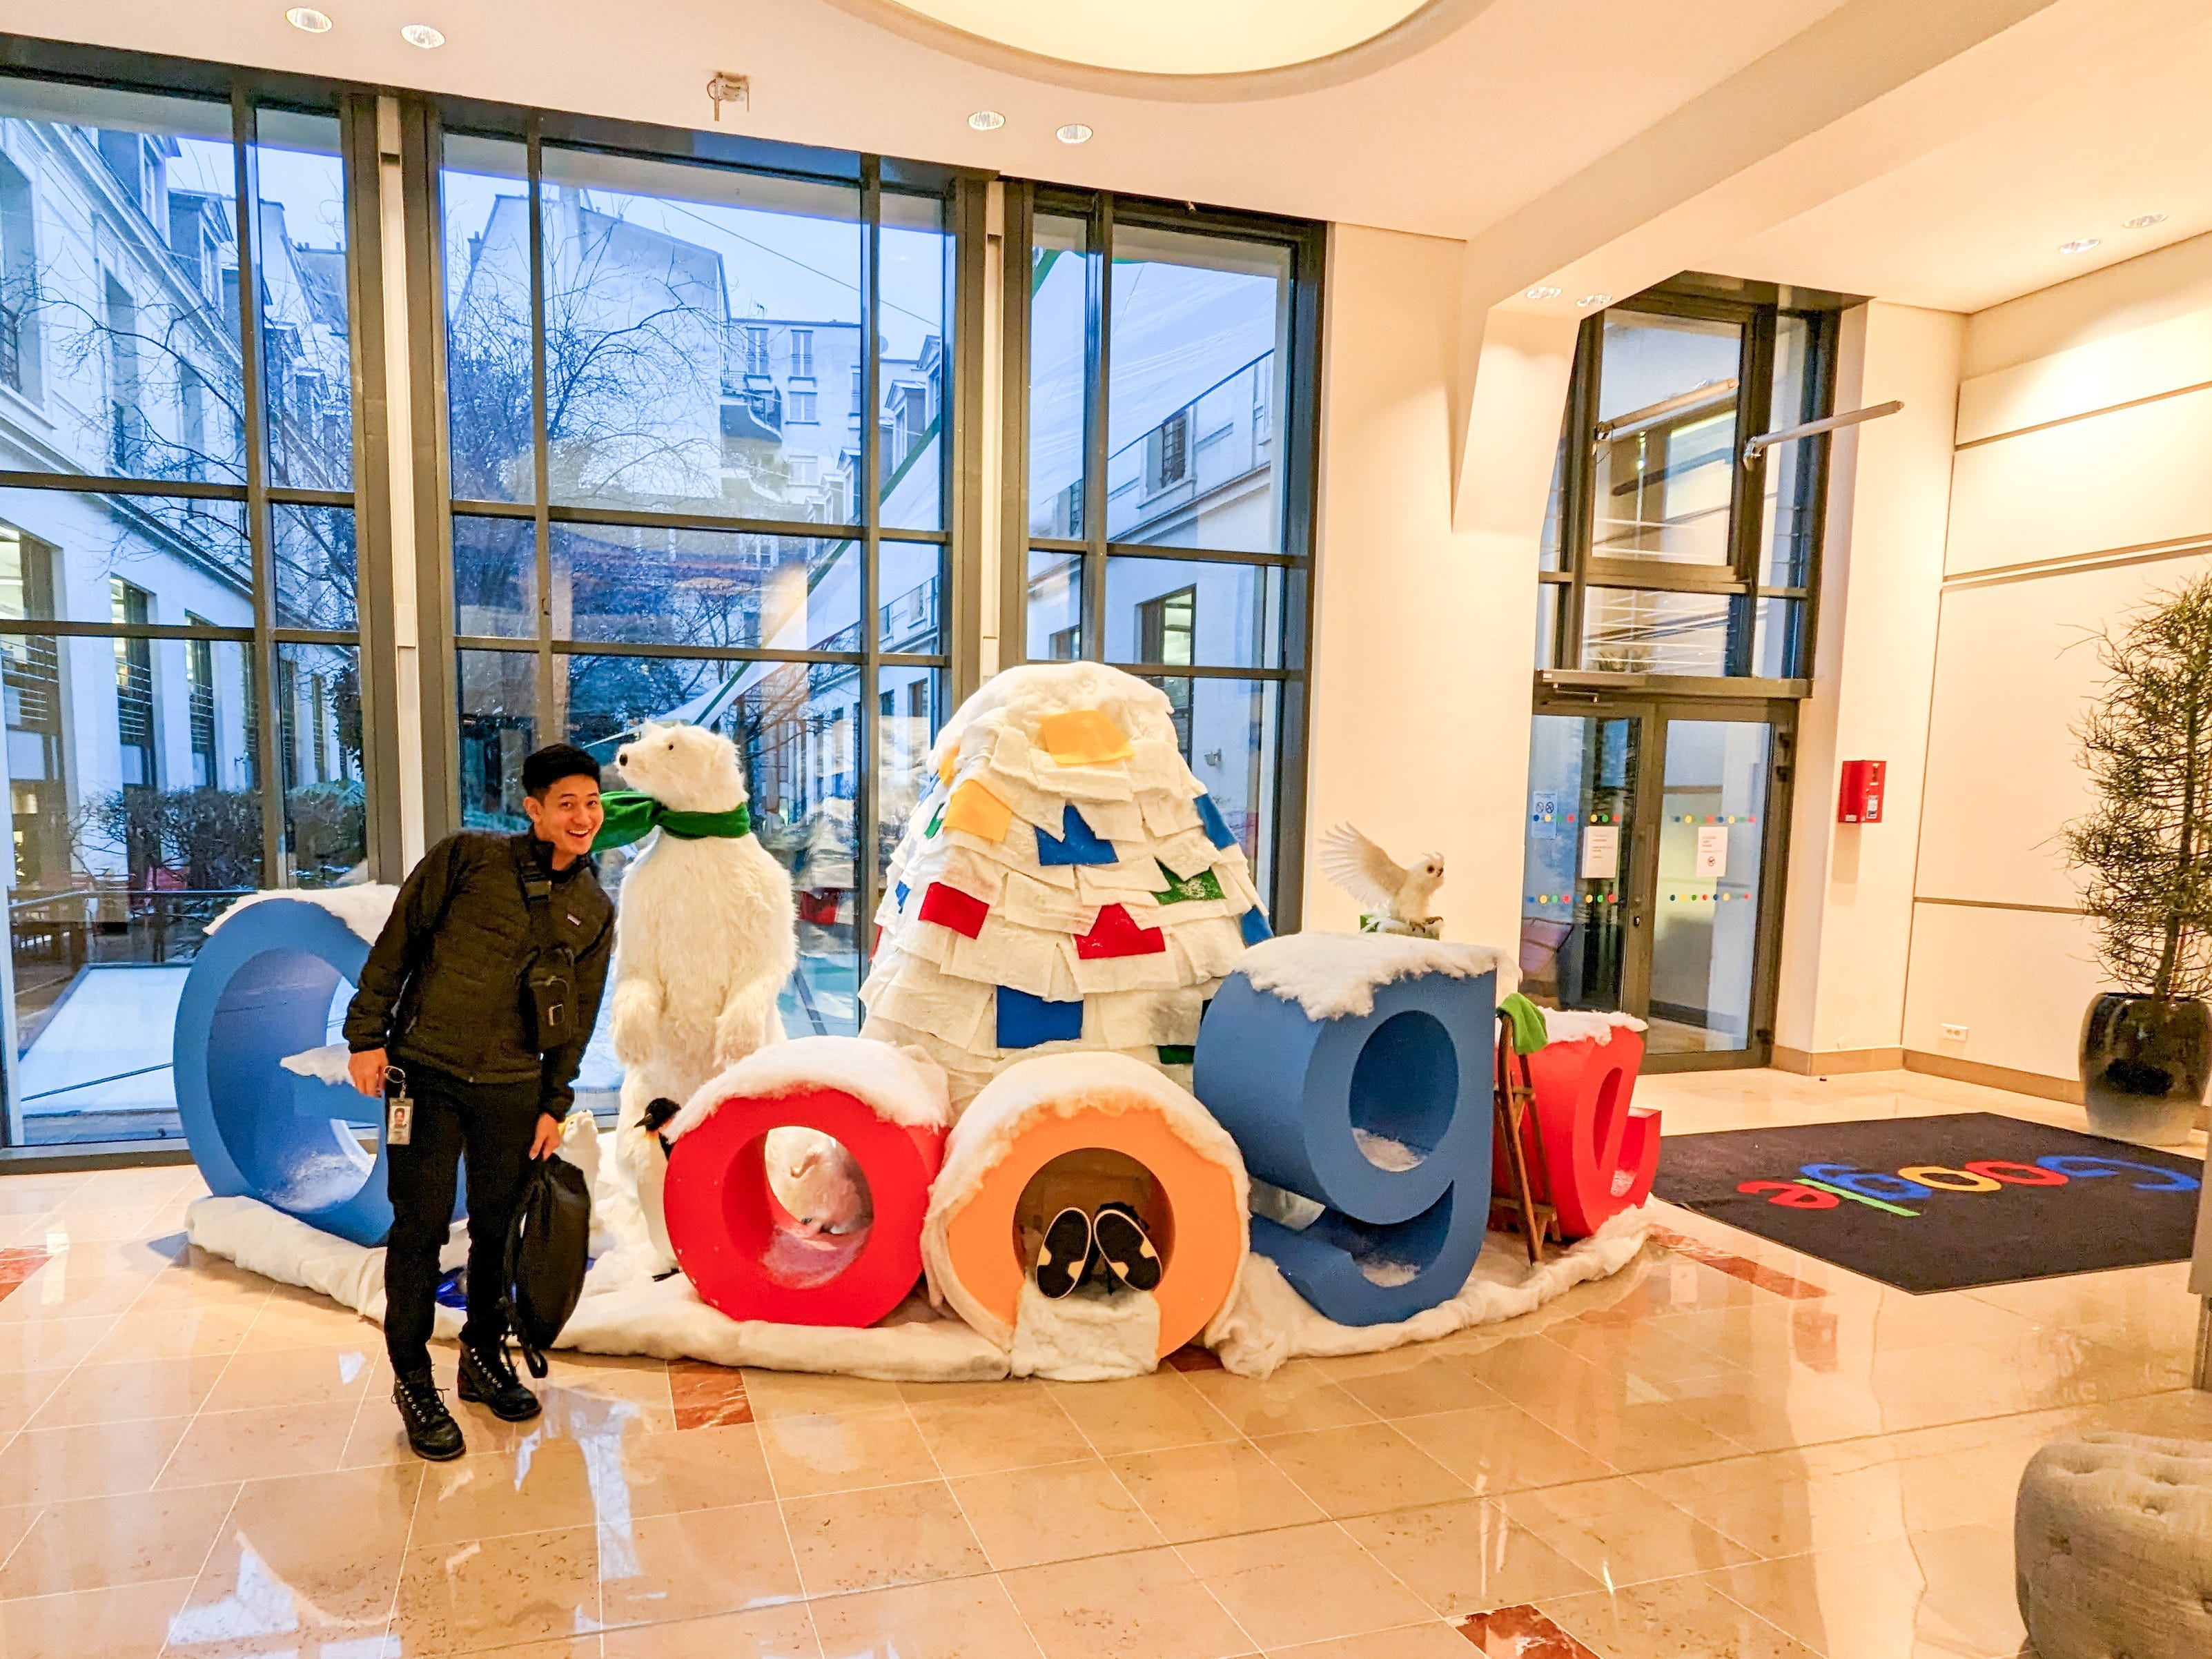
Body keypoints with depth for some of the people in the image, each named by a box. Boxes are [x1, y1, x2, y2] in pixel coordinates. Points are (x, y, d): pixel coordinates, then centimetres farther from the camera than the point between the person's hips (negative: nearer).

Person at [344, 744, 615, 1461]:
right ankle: (412, 1379, 19)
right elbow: (398, 940, -1)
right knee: (421, 1227, 2)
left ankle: (484, 1358, 31)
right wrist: (368, 1034, -4)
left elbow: (577, 1018, 9)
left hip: (513, 1088, 3)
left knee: (500, 1229, 11)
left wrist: (554, 1105, 6)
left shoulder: (594, 911, 6)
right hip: (425, 1072, -3)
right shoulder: (468, 857, -4)